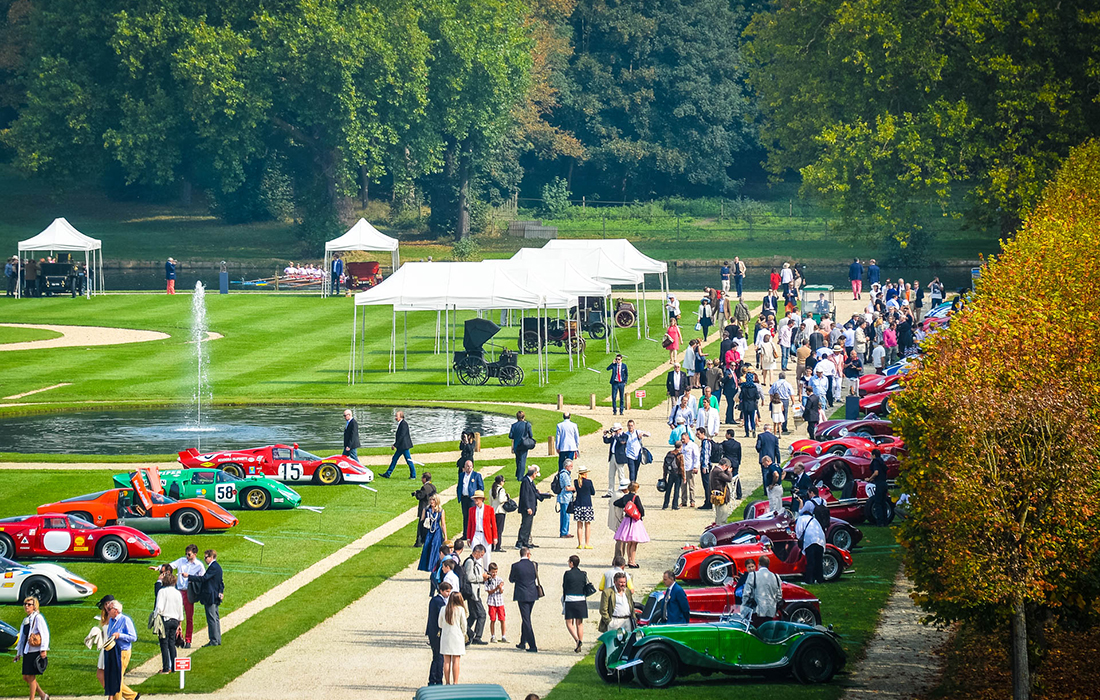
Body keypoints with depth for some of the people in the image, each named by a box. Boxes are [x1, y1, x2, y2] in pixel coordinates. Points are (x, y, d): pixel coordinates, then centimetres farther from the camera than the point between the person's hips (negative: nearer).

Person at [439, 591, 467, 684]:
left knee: (446, 661, 6)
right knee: (456, 661, 1)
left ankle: (447, 683, 7)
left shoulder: (443, 609, -2)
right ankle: (455, 682, -1)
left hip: (445, 637, 2)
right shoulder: (460, 609, -9)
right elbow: (464, 624, -2)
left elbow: (440, 624, 7)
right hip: (457, 636, -2)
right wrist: (463, 634, 16)